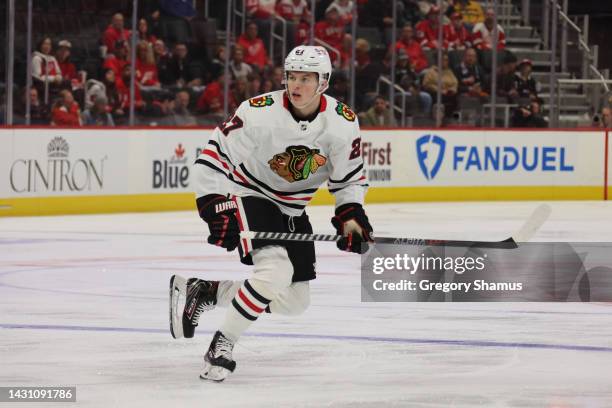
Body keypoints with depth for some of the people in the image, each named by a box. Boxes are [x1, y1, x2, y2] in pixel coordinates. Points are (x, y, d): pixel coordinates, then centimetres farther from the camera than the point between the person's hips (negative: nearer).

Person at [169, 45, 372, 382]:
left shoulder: (343, 122, -12)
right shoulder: (259, 112, -23)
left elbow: (349, 177, 1)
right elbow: (213, 157, -16)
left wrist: (350, 214, -14)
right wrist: (215, 209, -22)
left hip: (291, 210, 6)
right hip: (248, 195, -6)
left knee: (294, 301, 8)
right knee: (276, 270, -30)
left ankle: (203, 290, 17)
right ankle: (221, 346, -19)